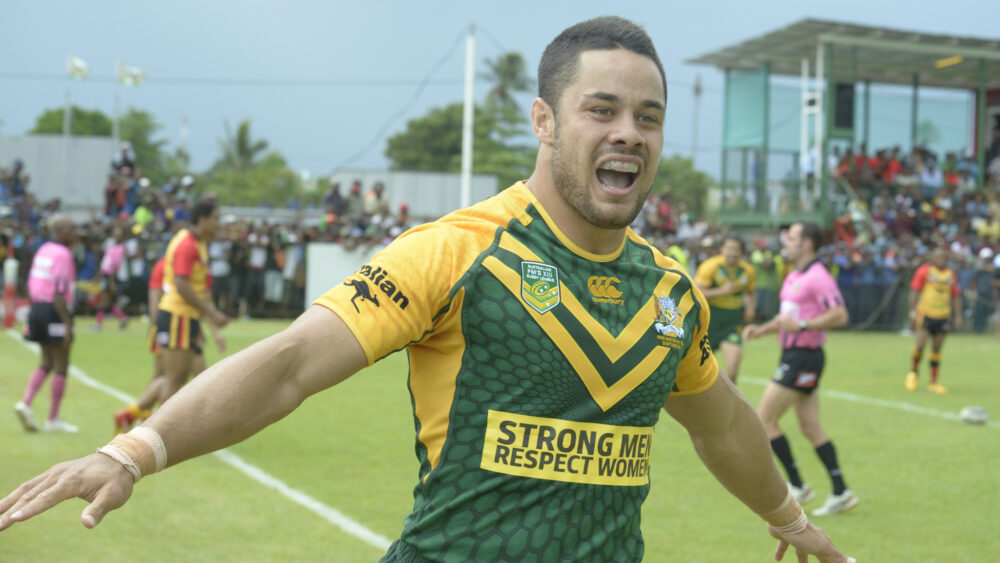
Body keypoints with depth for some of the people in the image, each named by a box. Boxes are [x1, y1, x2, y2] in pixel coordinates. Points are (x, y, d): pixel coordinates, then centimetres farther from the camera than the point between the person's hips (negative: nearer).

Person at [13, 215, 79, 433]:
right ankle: (53, 419, 8)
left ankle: (25, 403, 1)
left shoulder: (42, 250, 11)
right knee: (61, 366, 3)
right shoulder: (63, 255, -15)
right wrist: (67, 325, -20)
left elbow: (31, 283, 15)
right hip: (55, 311, -8)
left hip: (37, 308, 8)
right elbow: (58, 294, -21)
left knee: (46, 363, 18)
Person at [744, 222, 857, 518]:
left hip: (804, 357, -10)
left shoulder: (818, 277, -16)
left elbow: (839, 316, -24)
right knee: (810, 427, 10)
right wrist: (761, 329, 12)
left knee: (764, 419, -6)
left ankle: (797, 486, 2)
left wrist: (801, 325, -26)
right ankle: (841, 493, 12)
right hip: (793, 355, 10)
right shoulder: (793, 277, 14)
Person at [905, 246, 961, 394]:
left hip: (943, 317, 4)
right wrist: (912, 311, -10)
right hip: (925, 314, -4)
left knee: (937, 349, 5)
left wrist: (958, 316, 9)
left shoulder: (951, 274, 8)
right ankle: (913, 373, 12)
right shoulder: (924, 271, -5)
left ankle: (933, 383, 11)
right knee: (921, 344, -14)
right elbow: (914, 291, -4)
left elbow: (956, 296, 13)